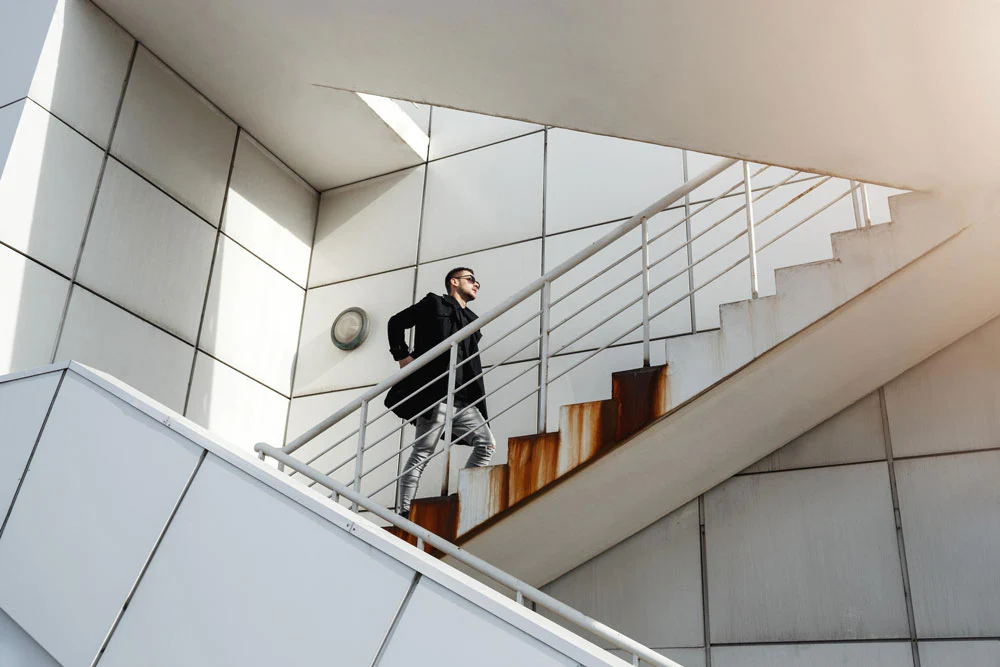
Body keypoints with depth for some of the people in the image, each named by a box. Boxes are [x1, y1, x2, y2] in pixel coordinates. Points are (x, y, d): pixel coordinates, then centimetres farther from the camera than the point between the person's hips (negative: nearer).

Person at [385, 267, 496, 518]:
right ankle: (403, 512, -5)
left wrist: (478, 399, 12)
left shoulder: (472, 320, 27)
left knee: (487, 443, -4)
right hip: (436, 394, -7)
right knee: (422, 453, -8)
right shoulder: (434, 303, 9)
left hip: (463, 400, 7)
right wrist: (402, 355, -4)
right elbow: (396, 322, 4)